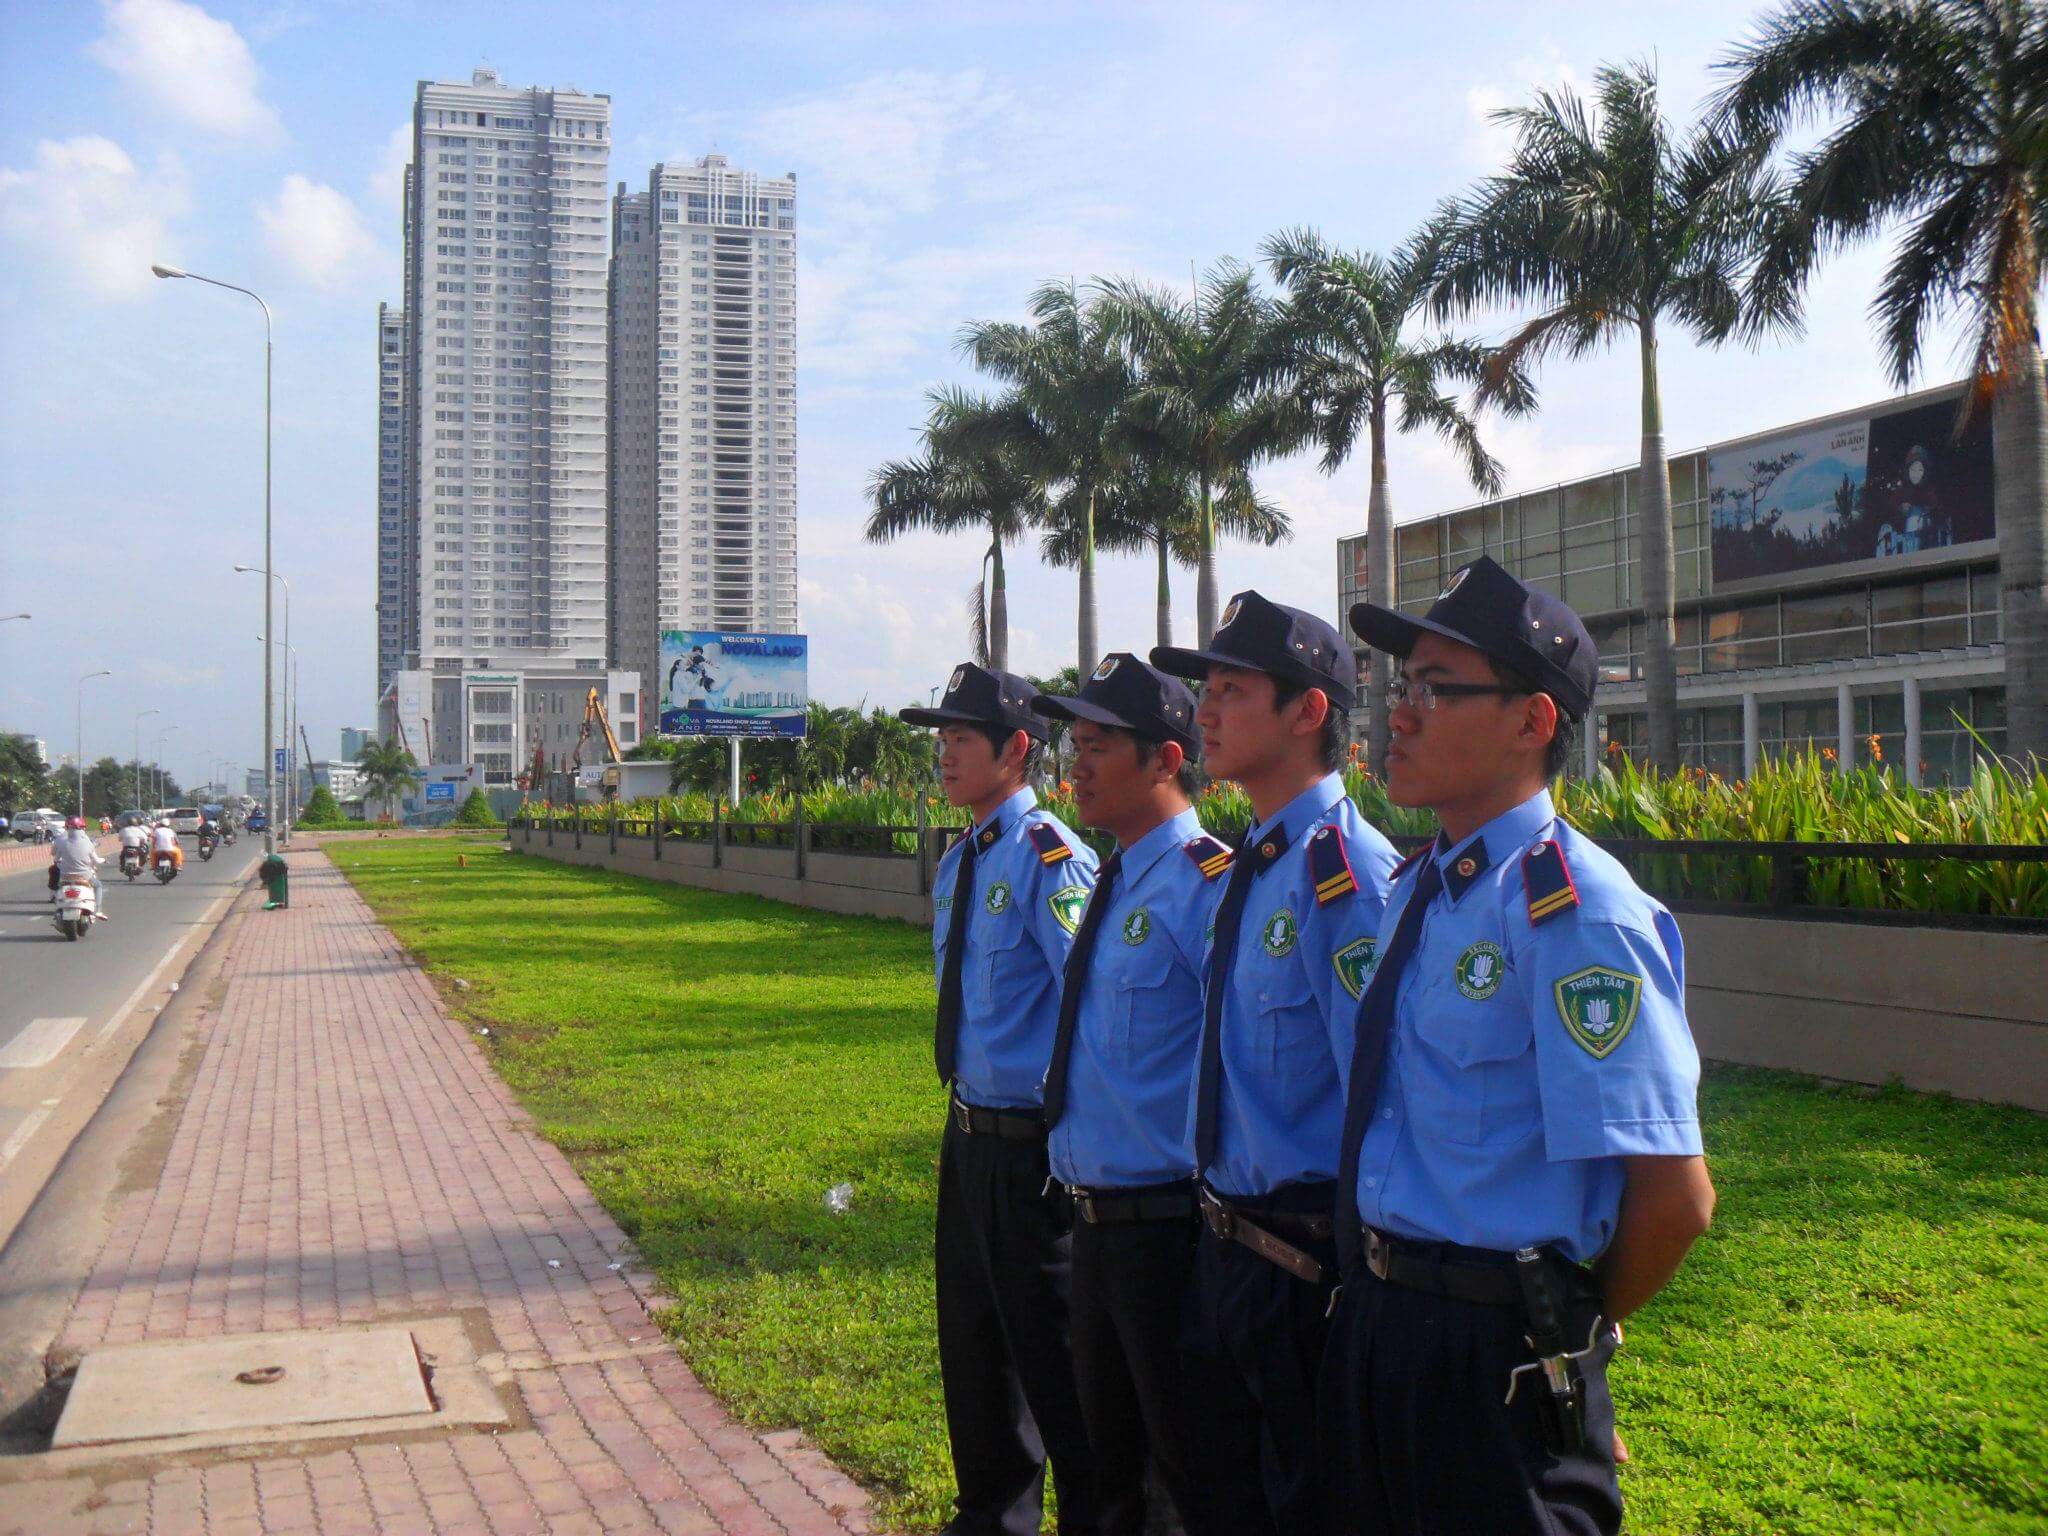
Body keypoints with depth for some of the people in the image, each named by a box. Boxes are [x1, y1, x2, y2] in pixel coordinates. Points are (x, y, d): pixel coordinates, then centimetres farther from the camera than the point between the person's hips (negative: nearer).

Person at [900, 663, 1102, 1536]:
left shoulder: (1050, 859, -19)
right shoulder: (958, 863, 10)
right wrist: (966, 1117, 18)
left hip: (1028, 1141, -9)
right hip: (970, 1132, 9)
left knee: (1048, 1351, 3)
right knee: (972, 1338, 20)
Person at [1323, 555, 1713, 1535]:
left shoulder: (1575, 913, -21)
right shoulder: (1415, 889, 6)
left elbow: (1675, 1198, -21)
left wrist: (1575, 1329, -5)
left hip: (1496, 1361, -8)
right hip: (1372, 1321, 8)